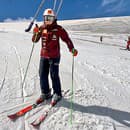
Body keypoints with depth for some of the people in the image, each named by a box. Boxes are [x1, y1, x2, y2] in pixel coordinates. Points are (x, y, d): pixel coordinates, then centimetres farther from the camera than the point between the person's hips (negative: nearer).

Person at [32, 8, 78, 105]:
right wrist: (36, 33, -11)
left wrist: (72, 49, -18)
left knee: (54, 75, -2)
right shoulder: (41, 28, 7)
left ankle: (57, 94, 16)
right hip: (43, 55, 5)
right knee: (43, 74, 8)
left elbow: (66, 39, -5)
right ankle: (45, 93, 24)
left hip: (54, 56, -5)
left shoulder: (58, 29, -5)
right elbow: (35, 40, 9)